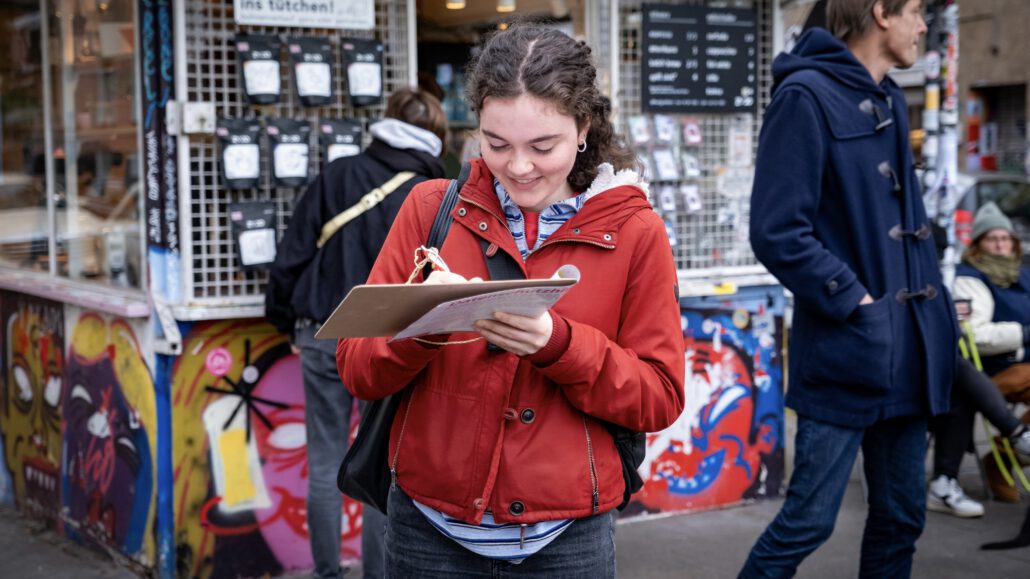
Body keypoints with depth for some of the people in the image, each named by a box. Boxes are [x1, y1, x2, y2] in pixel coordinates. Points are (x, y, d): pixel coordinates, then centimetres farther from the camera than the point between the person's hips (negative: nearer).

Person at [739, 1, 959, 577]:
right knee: (808, 522, -3)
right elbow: (778, 232, -18)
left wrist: (935, 307, 12)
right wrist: (855, 302, -17)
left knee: (901, 519, 14)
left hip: (906, 352, 8)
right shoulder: (806, 96, -12)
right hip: (847, 353, -8)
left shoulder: (891, 102, 15)